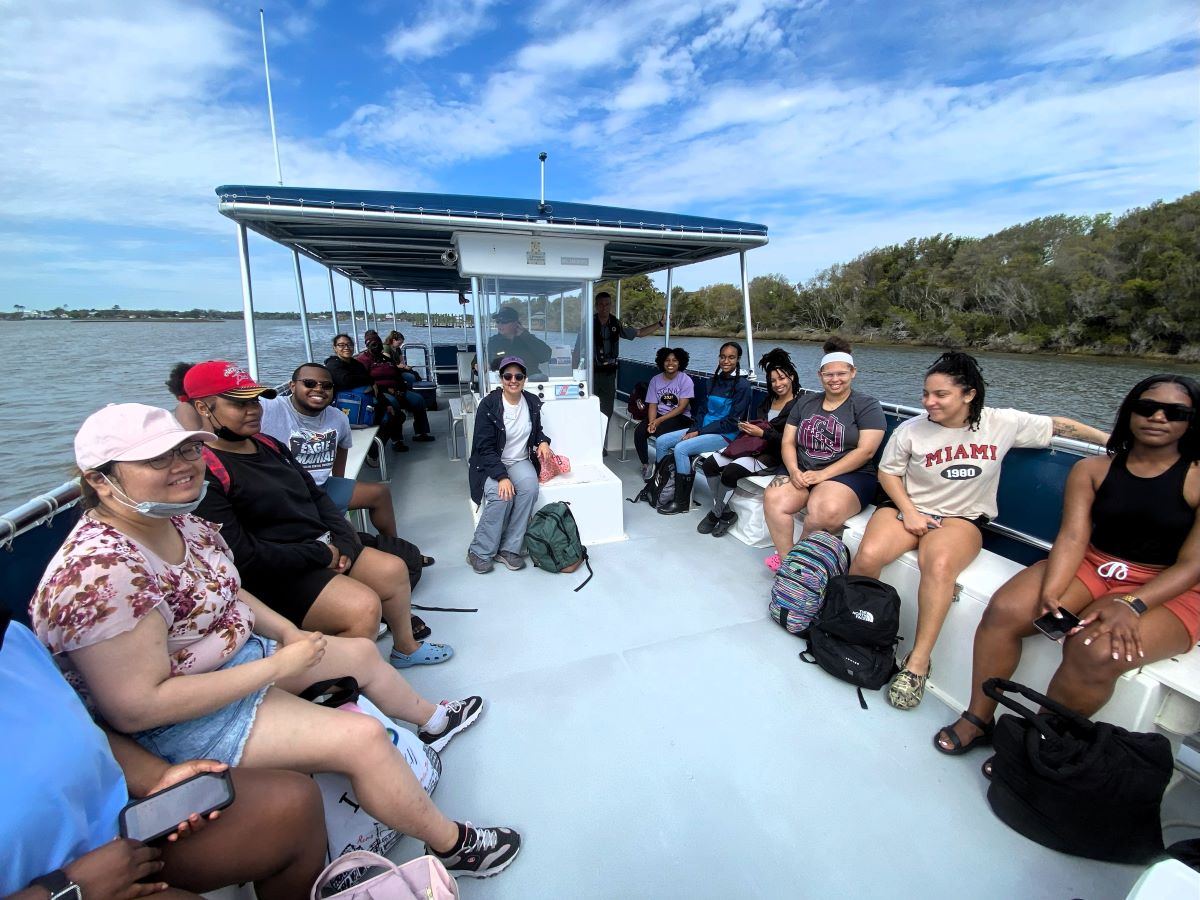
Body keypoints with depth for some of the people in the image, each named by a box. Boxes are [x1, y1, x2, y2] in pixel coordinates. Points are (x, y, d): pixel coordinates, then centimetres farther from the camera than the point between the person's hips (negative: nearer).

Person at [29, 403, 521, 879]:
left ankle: (432, 720, 47)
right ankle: (454, 845, 5)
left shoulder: (182, 523, -2)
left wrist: (288, 632, -3)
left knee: (362, 652, 16)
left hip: (239, 654, 9)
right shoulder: (101, 570, -29)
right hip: (183, 720, -9)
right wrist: (278, 667, -26)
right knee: (363, 736, -20)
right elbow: (137, 708, -29)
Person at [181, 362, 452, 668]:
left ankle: (405, 648, 26)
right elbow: (241, 555, -22)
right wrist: (321, 555, -16)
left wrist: (344, 542, -3)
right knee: (363, 606, -24)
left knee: (393, 569, 5)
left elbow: (317, 496, 12)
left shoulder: (269, 446, 9)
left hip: (322, 548, 9)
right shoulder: (205, 473, -18)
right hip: (277, 575, -9)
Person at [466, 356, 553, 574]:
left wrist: (543, 442, -4)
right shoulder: (488, 405, -13)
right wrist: (502, 476, -27)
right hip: (490, 463, -3)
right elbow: (485, 447, -15)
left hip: (520, 461, 4)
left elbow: (537, 430, 21)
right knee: (501, 496, -30)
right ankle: (480, 552, -11)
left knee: (530, 488, -28)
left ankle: (508, 548, -16)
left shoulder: (533, 402, 1)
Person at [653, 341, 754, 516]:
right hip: (703, 429, 8)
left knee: (681, 449, -26)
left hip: (726, 435, -8)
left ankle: (682, 503, -14)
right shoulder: (714, 381, 11)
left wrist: (699, 432, -16)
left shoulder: (742, 386, -11)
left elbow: (733, 422, -15)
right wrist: (693, 430, -7)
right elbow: (702, 409, 12)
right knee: (661, 442, -3)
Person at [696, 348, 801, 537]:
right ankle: (725, 513, -3)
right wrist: (747, 427, 1)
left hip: (773, 454, -7)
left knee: (730, 472, -30)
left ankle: (715, 514, -4)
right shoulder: (768, 399, 18)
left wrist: (762, 433, -18)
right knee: (709, 464, -13)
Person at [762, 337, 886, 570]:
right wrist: (794, 470, -10)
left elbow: (866, 451, -8)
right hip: (803, 472, 4)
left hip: (849, 475, -4)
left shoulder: (867, 406, 3)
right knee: (773, 499, -27)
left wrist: (823, 474, -15)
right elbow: (788, 442, 11)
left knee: (826, 510, -36)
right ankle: (786, 559, -17)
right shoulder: (805, 403, 16)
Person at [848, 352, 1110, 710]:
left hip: (961, 518, 0)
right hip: (907, 508, 0)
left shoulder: (1002, 423, -4)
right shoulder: (910, 430, -6)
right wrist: (909, 511, -7)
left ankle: (917, 663, -24)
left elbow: (1058, 424, 12)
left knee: (940, 564, -35)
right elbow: (888, 472, 4)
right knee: (868, 555, -30)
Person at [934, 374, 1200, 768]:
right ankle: (978, 720, -7)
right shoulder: (1091, 469, 2)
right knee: (1004, 610, -23)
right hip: (1091, 568, 3)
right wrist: (1051, 592, -24)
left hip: (1167, 591, -2)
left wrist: (1131, 604, -27)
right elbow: (1072, 537, -7)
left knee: (1096, 652, -32)